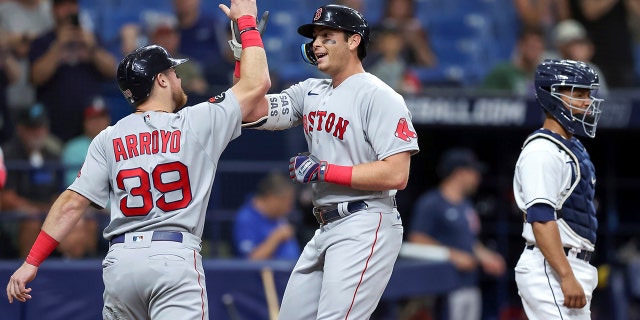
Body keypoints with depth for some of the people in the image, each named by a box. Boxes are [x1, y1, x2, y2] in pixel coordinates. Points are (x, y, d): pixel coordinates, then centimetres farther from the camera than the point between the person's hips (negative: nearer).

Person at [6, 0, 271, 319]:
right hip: (174, 256, -4)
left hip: (121, 260, 4)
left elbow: (73, 203, 2)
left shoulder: (108, 139, 10)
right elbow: (256, 84, 9)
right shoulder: (196, 123, 2)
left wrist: (32, 261, 3)